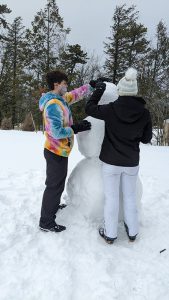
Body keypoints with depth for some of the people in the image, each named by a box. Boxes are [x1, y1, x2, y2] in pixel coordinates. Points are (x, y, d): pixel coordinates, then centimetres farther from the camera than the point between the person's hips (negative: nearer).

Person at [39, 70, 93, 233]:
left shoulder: (60, 99, 6)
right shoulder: (53, 104, -23)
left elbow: (76, 94, 20)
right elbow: (56, 132, -28)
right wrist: (76, 128, -20)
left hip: (59, 151, 10)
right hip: (56, 152, -10)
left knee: (58, 182, 25)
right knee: (54, 185, 1)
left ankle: (54, 206, 46)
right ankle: (46, 222, 16)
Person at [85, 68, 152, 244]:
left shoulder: (110, 110, -15)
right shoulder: (144, 113, -9)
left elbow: (89, 109, 1)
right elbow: (146, 138, 1)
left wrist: (98, 90, 11)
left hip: (111, 162, -2)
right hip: (131, 163, 2)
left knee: (111, 197, 10)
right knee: (130, 196, 18)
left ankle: (110, 234, 24)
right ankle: (132, 232, 33)